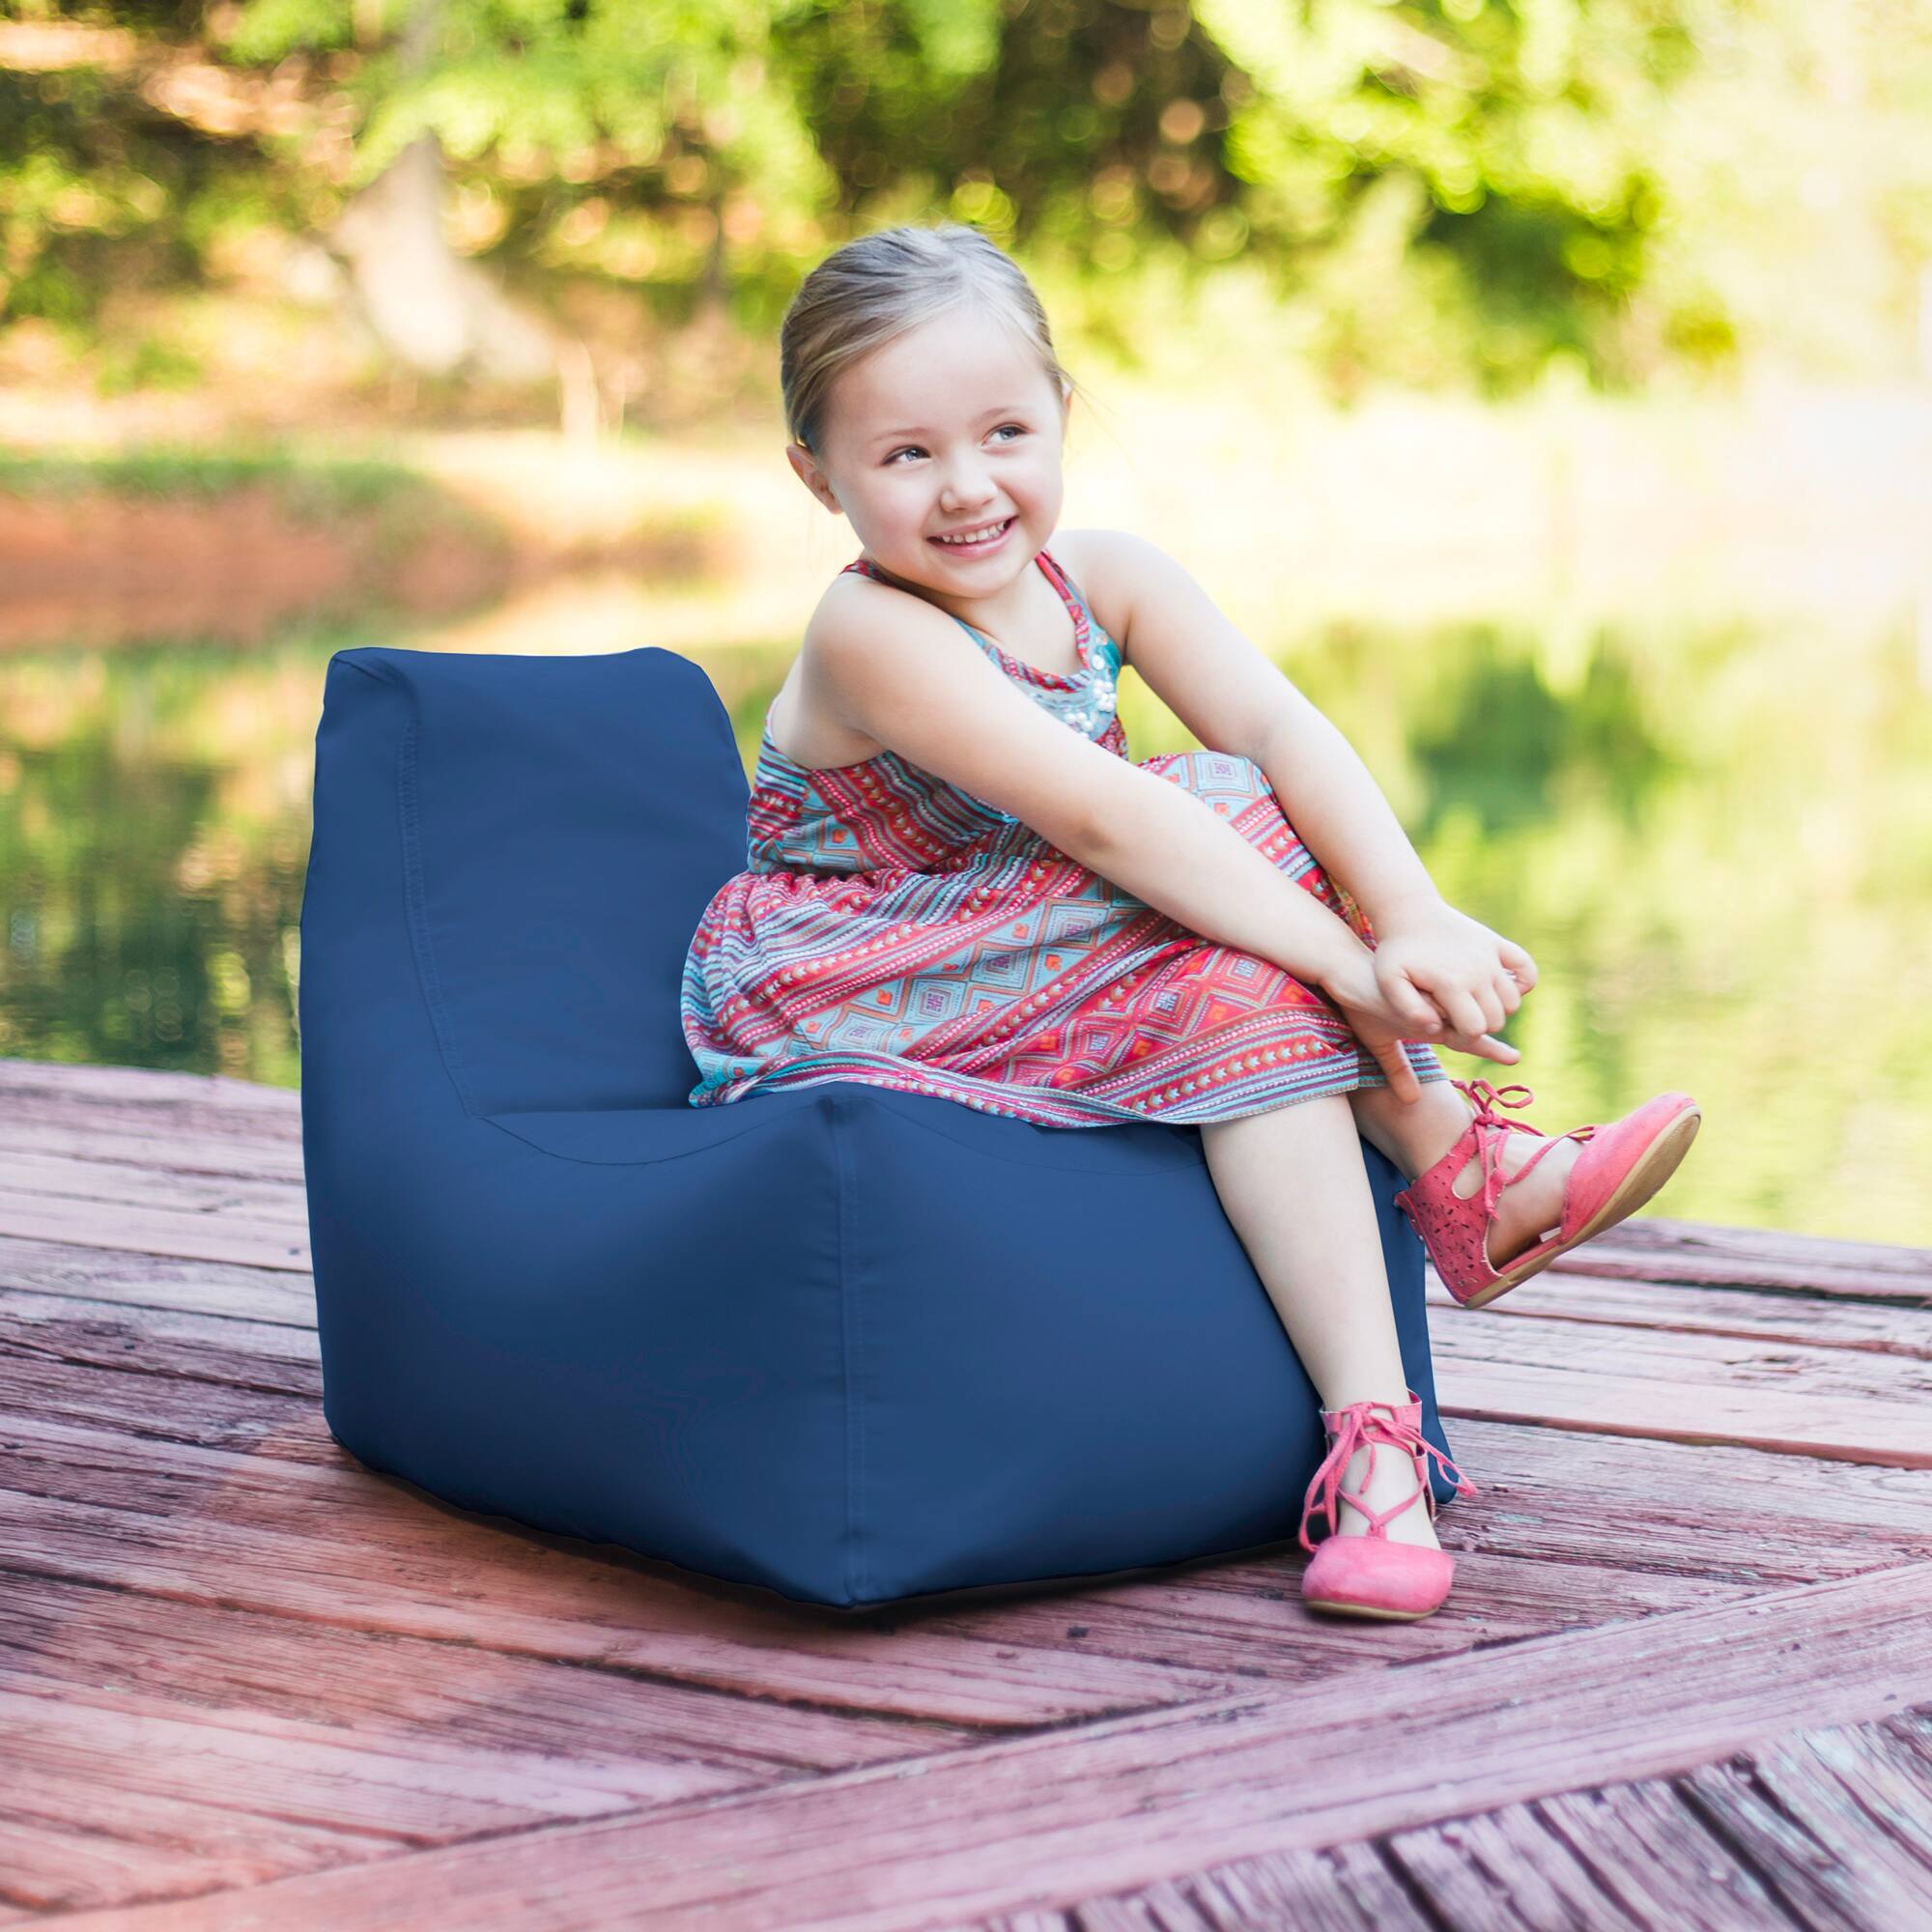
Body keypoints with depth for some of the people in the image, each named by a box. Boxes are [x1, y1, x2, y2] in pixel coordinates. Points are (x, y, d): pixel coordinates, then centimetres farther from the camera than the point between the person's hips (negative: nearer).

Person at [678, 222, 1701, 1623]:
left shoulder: (1103, 576, -1)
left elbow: (1284, 730, -16)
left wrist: (1412, 915, -33)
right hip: (854, 1021, -7)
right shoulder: (871, 638, -21)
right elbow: (1103, 820, -31)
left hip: (1044, 978, 7)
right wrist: (1344, 961, -35)